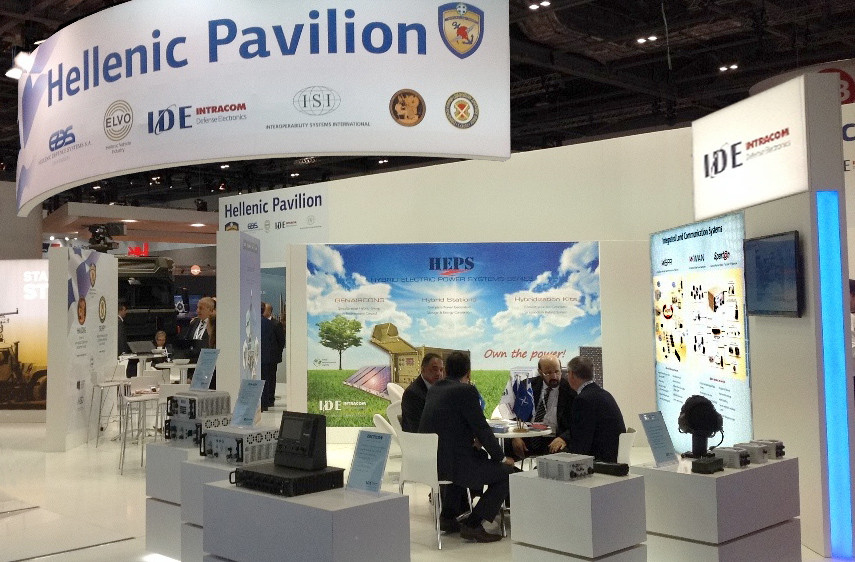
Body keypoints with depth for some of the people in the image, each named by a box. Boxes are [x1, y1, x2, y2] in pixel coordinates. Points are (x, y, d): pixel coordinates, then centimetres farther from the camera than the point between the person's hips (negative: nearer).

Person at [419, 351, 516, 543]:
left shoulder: (434, 389, 11)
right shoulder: (466, 391, -13)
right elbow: (482, 428, -11)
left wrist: (471, 440, 20)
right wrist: (502, 458, 1)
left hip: (429, 460, 9)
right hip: (450, 462, -9)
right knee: (507, 472, 3)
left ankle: (448, 516, 31)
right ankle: (473, 524, 1)